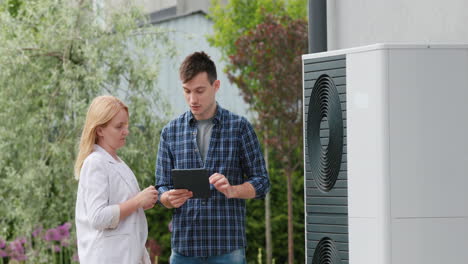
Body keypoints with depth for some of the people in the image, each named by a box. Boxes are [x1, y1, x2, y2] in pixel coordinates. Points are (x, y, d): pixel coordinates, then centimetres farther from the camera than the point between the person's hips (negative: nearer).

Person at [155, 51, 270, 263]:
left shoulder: (239, 127, 4)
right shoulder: (171, 132, 10)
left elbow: (261, 182, 4)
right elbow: (162, 187, 11)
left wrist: (232, 190, -17)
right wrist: (170, 198, -13)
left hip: (227, 246, -2)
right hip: (184, 246, 2)